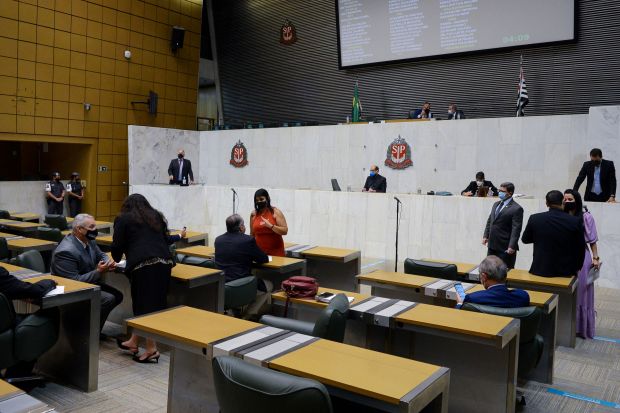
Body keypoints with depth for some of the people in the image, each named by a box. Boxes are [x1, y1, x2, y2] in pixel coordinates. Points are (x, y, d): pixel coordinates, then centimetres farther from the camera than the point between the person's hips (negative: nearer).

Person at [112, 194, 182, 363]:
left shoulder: (123, 219, 12)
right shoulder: (156, 216, 23)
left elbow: (117, 245, 8)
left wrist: (117, 259, 28)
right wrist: (179, 237, 47)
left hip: (143, 264, -5)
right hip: (164, 262, 5)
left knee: (146, 305, 1)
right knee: (157, 303, 12)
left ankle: (152, 349, 4)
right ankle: (133, 341, 26)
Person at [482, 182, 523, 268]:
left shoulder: (516, 209, -12)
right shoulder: (496, 204, 13)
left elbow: (516, 229, -16)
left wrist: (512, 246, -20)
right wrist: (486, 236, 10)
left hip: (505, 248, -7)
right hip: (492, 245, 7)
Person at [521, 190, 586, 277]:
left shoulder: (534, 219, -9)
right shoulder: (576, 221, -9)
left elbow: (525, 239, 8)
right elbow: (581, 248, 1)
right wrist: (576, 269, 14)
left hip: (540, 269, 0)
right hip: (566, 270, 0)